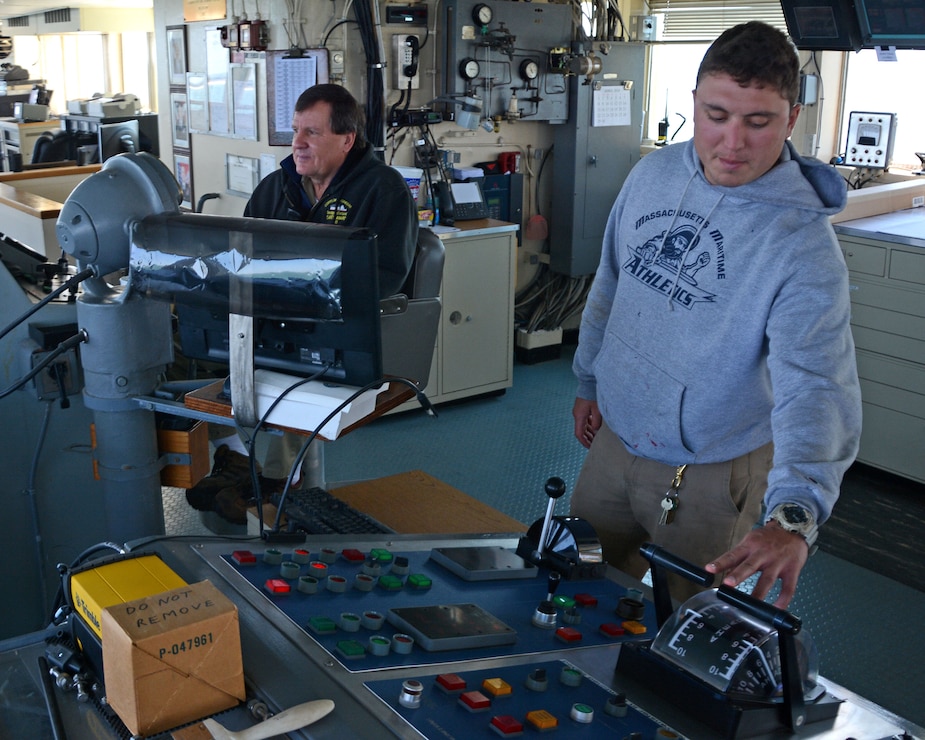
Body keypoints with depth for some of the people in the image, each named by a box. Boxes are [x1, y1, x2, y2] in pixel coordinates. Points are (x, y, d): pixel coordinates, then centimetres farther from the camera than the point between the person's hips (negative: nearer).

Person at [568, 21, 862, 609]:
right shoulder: (653, 174, -5)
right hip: (613, 439, 5)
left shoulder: (805, 245, -24)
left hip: (709, 476, -5)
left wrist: (794, 516, -49)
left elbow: (816, 385, -35)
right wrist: (589, 379, 16)